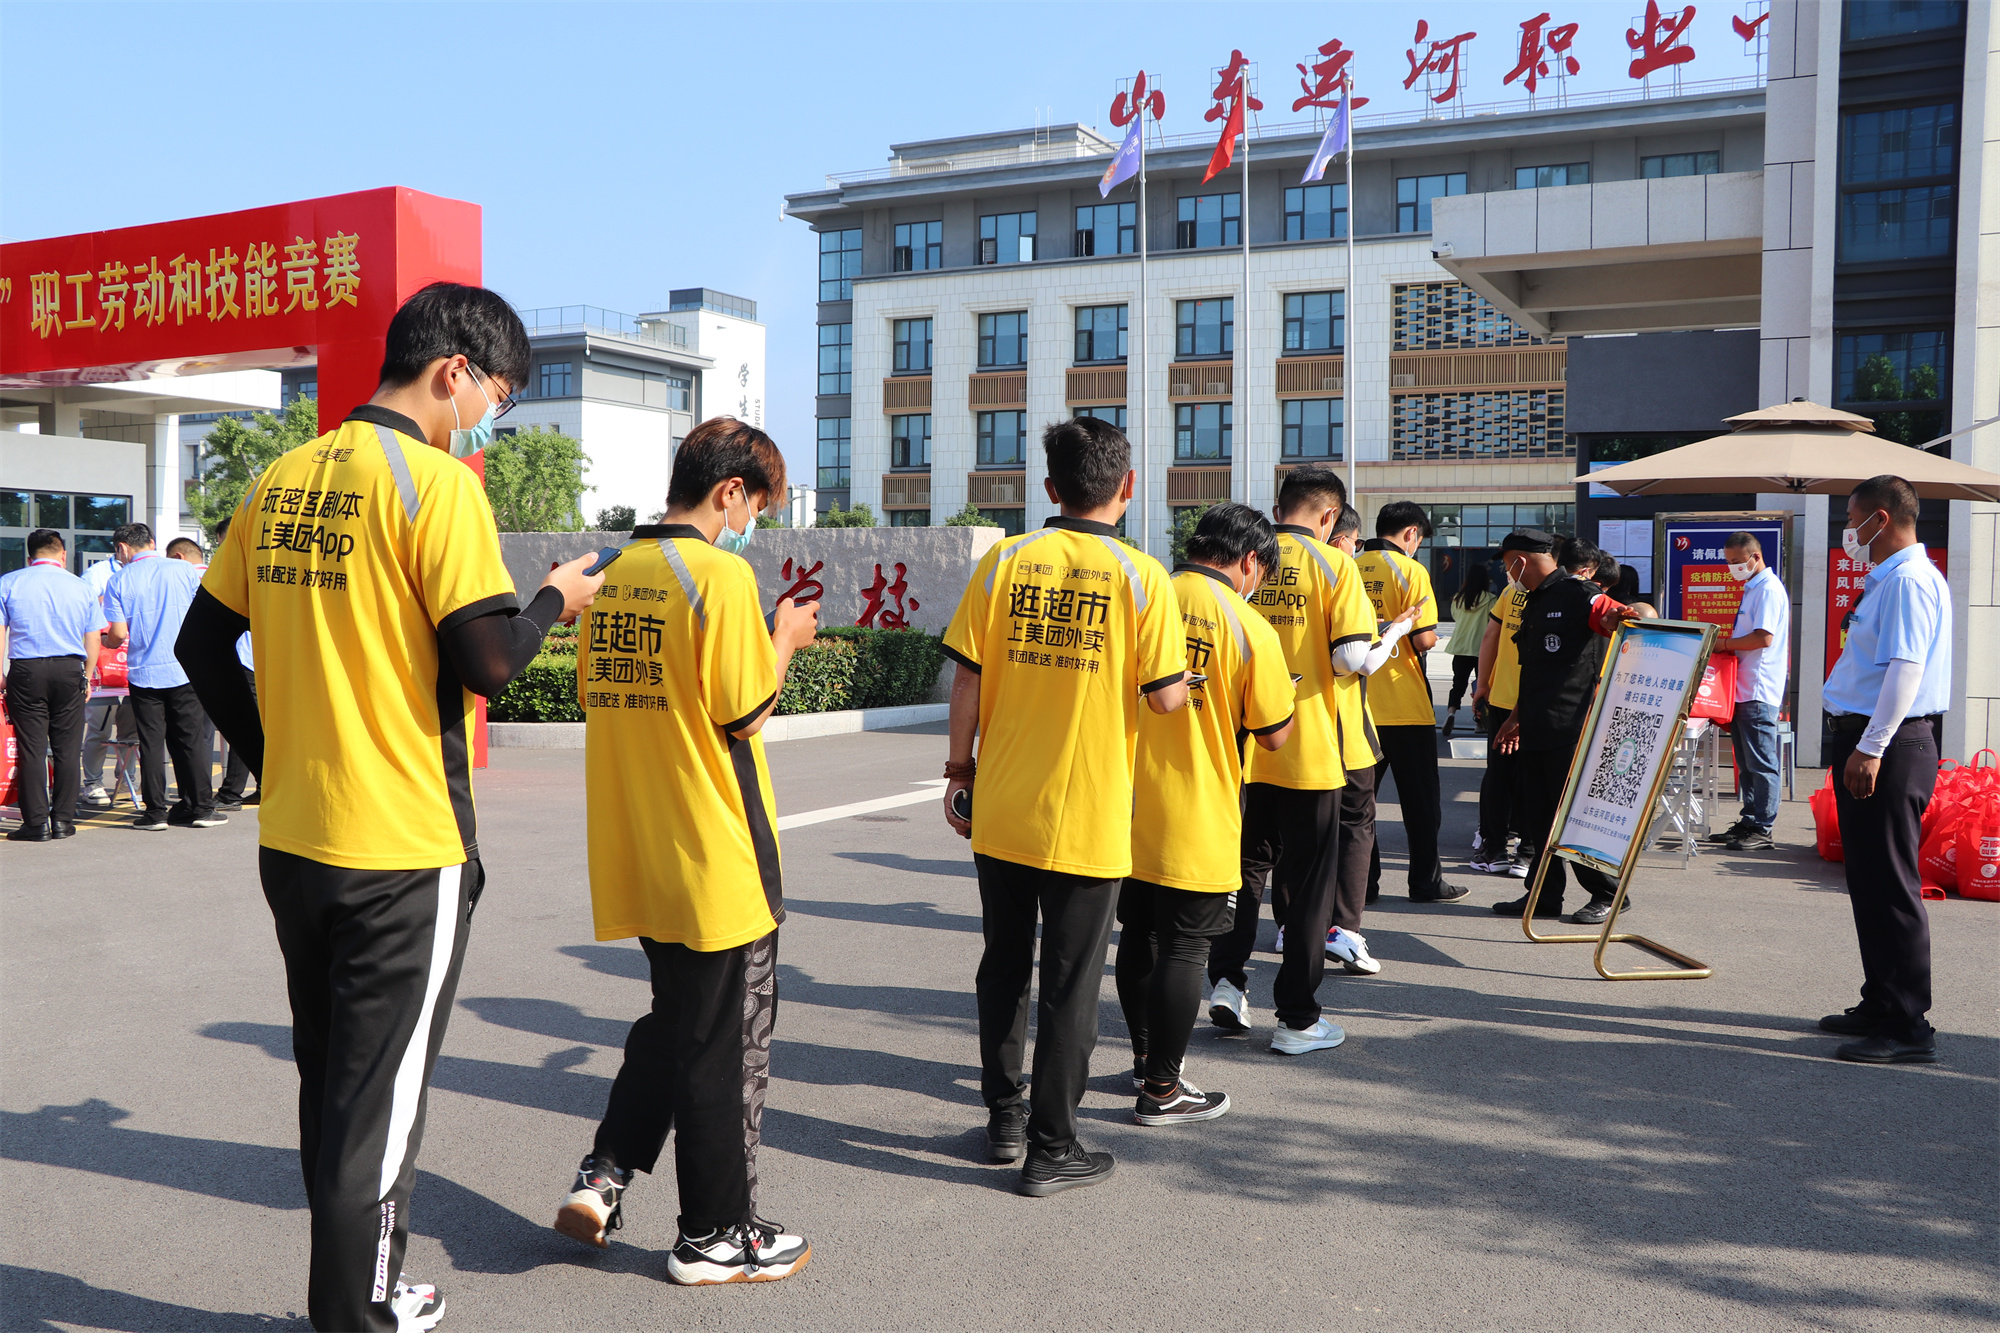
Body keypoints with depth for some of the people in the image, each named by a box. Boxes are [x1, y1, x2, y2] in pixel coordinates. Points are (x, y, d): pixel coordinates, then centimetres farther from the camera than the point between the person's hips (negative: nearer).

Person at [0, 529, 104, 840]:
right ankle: (63, 820, 9)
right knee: (67, 749, 6)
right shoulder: (81, 587, 7)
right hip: (69, 670, 1)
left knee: (31, 748, 1)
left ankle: (36, 823, 1)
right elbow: (93, 642, 8)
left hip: (26, 671, -1)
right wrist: (86, 678, 18)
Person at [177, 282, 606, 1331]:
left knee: (328, 1080, 20)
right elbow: (487, 660, -20)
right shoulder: (436, 480, -14)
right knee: (380, 1093, 6)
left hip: (292, 840, 7)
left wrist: (274, 758, 17)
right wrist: (554, 600, -1)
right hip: (404, 848, -7)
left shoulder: (282, 479, 8)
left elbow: (203, 642, 12)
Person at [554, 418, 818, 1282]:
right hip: (716, 855, -7)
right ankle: (716, 1235, 18)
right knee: (728, 1039, 6)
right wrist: (785, 639, 0)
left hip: (638, 854, 7)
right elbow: (746, 713, -17)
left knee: (675, 1017, 23)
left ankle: (602, 1177, 17)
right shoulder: (720, 572, -16)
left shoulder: (615, 572, 7)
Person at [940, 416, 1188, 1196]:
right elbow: (1165, 698, -10)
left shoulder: (1003, 562, -2)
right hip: (1088, 821, -3)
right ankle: (1050, 1148, 16)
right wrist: (1187, 678, 12)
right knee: (1070, 984, 8)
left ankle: (1004, 1121, 30)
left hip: (1001, 810, 3)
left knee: (1003, 968, 18)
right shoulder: (1141, 577, -9)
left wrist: (959, 770, 9)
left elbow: (966, 680, -2)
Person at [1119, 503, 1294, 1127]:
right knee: (1183, 949, 5)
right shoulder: (1250, 629, -11)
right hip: (1197, 822, -5)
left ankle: (1145, 1057, 34)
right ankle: (1162, 1089, 12)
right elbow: (1274, 734, -5)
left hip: (1131, 806, 5)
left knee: (1137, 935, 17)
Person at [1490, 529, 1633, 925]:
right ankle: (1546, 894, 18)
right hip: (1538, 728, 9)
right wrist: (1516, 717, 30)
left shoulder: (1577, 593, -8)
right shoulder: (1534, 603, 21)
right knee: (1537, 812, 10)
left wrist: (1622, 616, -46)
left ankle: (1609, 894, 8)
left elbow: (1614, 616, -23)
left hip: (1571, 727, -9)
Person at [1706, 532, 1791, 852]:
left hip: (1759, 692, -10)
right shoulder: (1752, 588, 18)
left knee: (1761, 763, -5)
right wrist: (1726, 640, 11)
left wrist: (1725, 644, -12)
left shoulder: (1769, 589, -13)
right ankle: (1748, 823, 20)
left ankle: (1762, 831, -2)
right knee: (1746, 762, 14)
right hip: (1742, 689, 10)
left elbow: (1763, 637, -22)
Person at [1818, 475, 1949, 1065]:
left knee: (1889, 885, -7)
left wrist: (1870, 749, -27)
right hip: (1869, 742, 11)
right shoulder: (1888, 579, 18)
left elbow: (1906, 668, -23)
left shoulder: (1909, 580, -14)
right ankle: (1881, 1006, 25)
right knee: (1870, 882, 15)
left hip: (1889, 748, -11)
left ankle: (1908, 1026, -2)